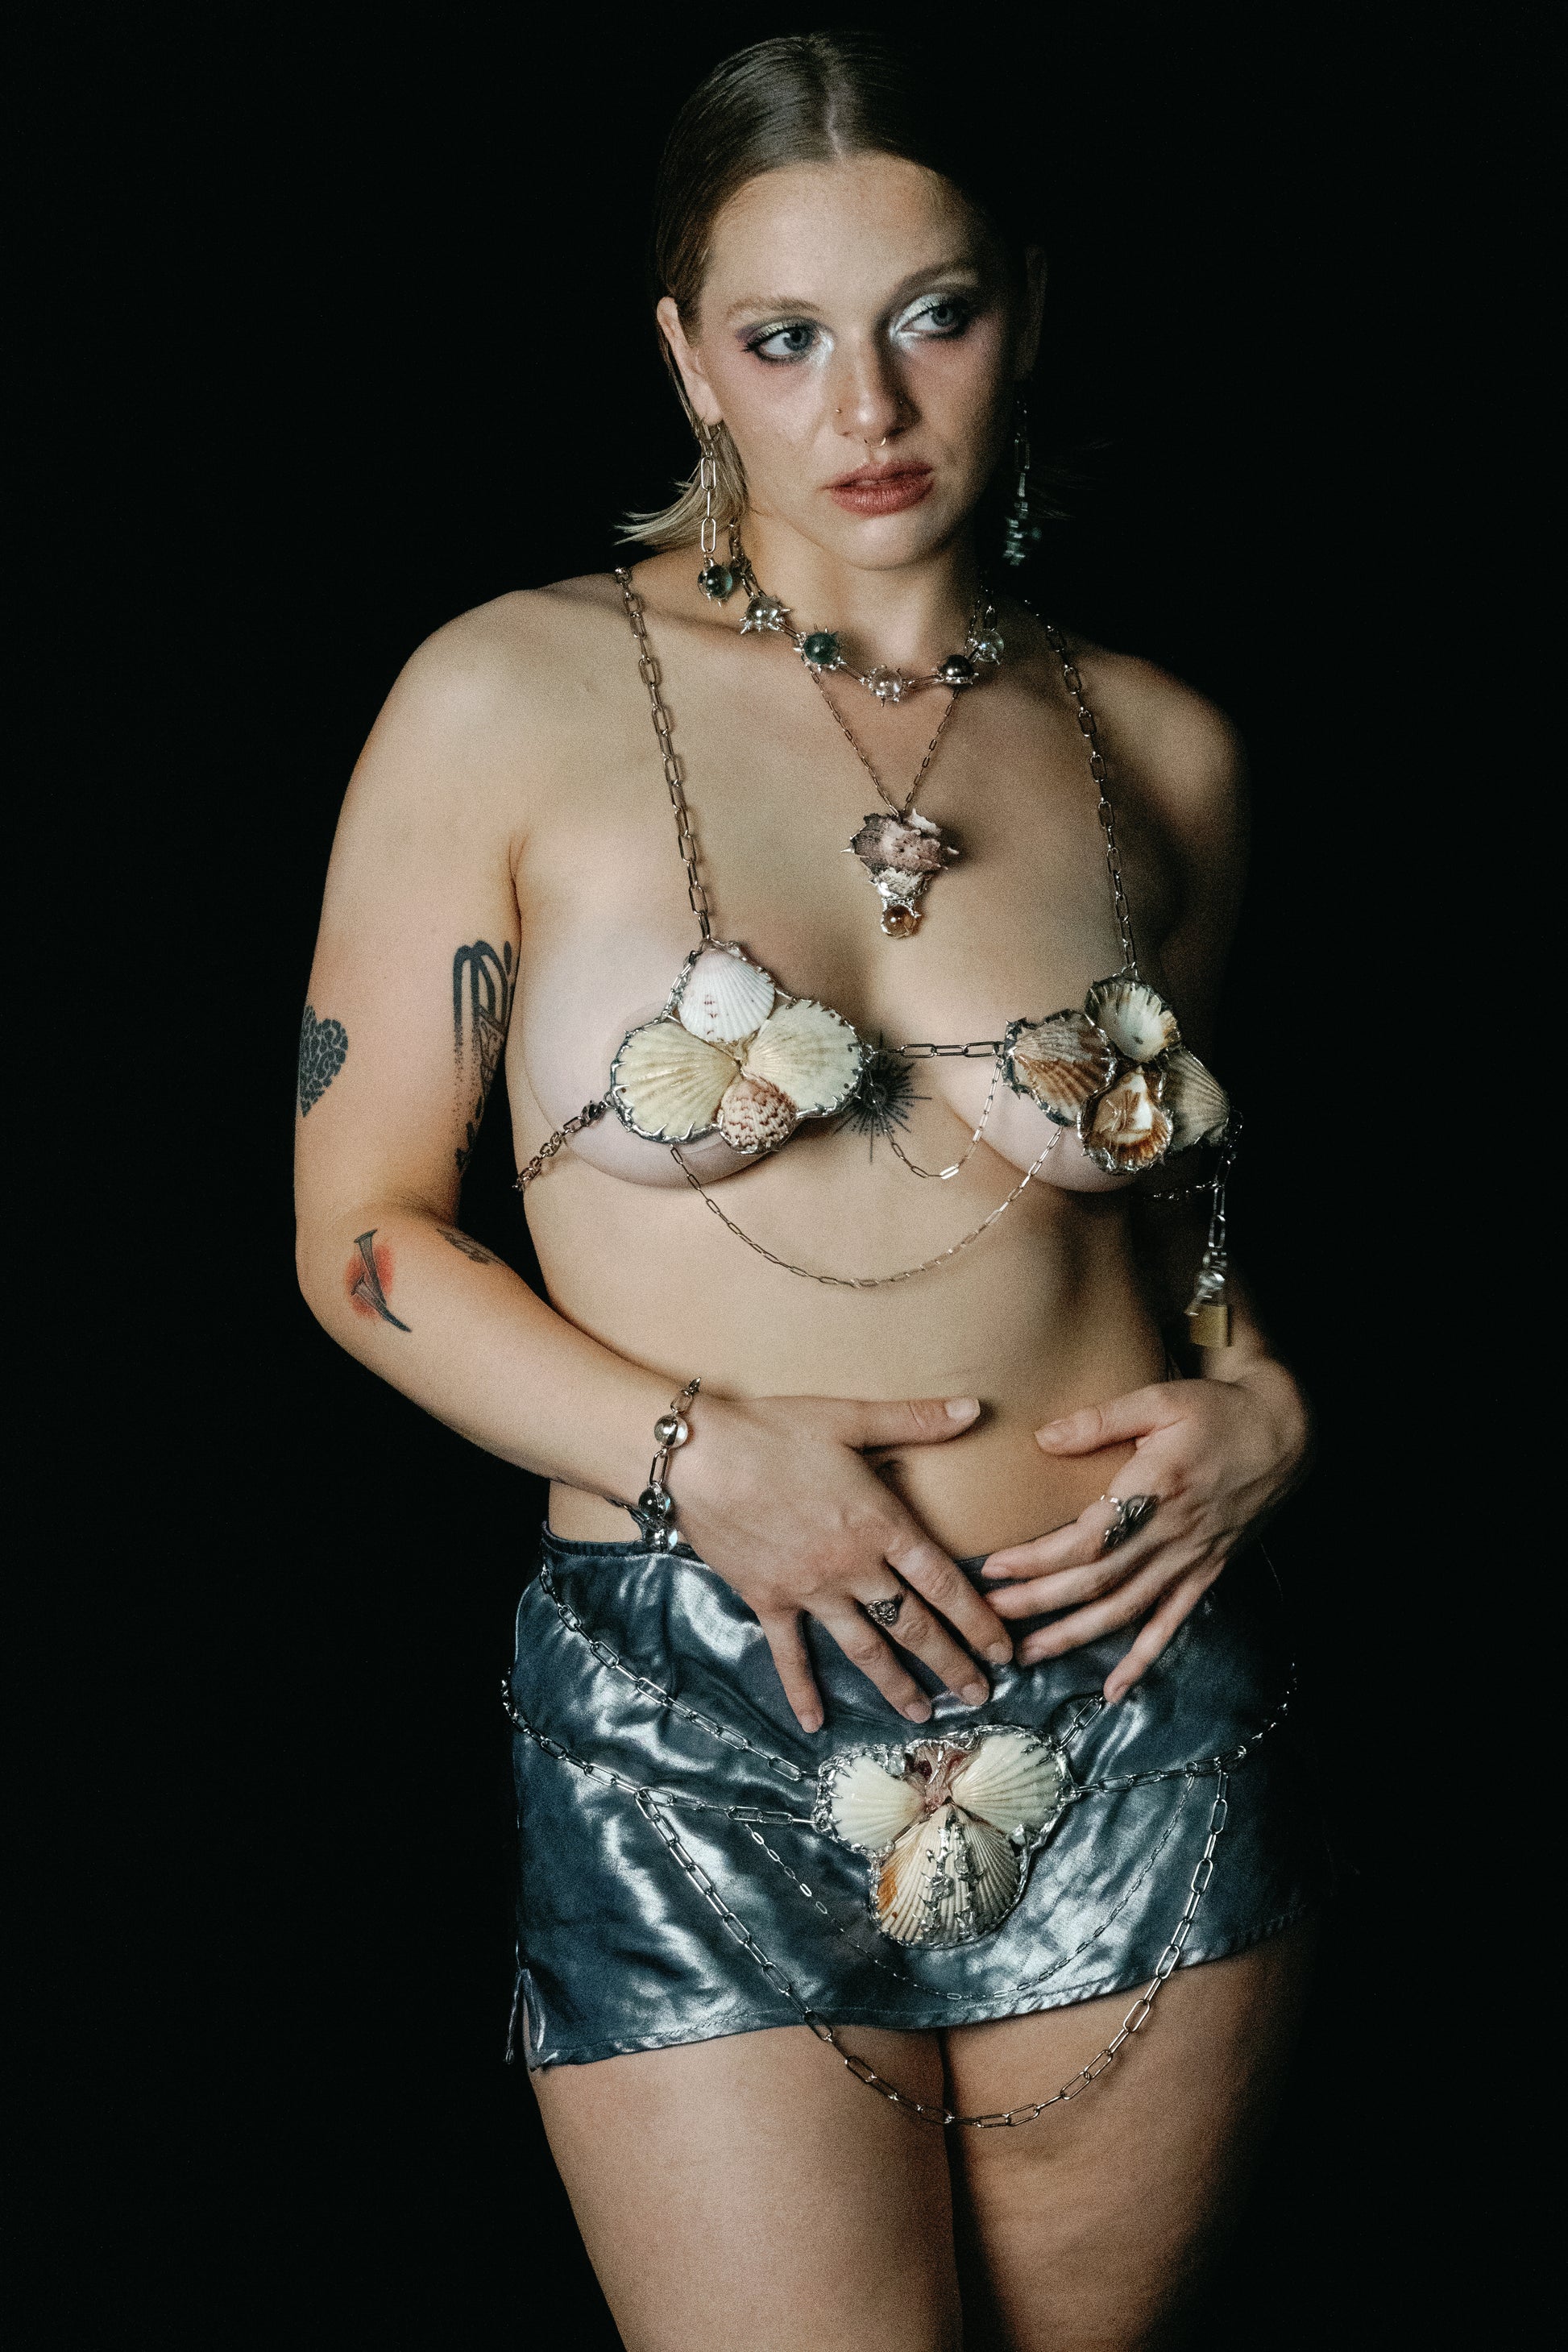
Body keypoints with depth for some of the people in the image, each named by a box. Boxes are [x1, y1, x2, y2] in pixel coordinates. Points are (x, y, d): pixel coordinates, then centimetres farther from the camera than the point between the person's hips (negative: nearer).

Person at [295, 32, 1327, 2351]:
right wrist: (697, 1455, -14)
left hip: (1141, 1720, 3)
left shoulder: (1157, 749, 7)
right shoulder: (518, 700, -3)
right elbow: (364, 1228, -1)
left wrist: (1261, 1401, 0)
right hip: (694, 1731, -3)